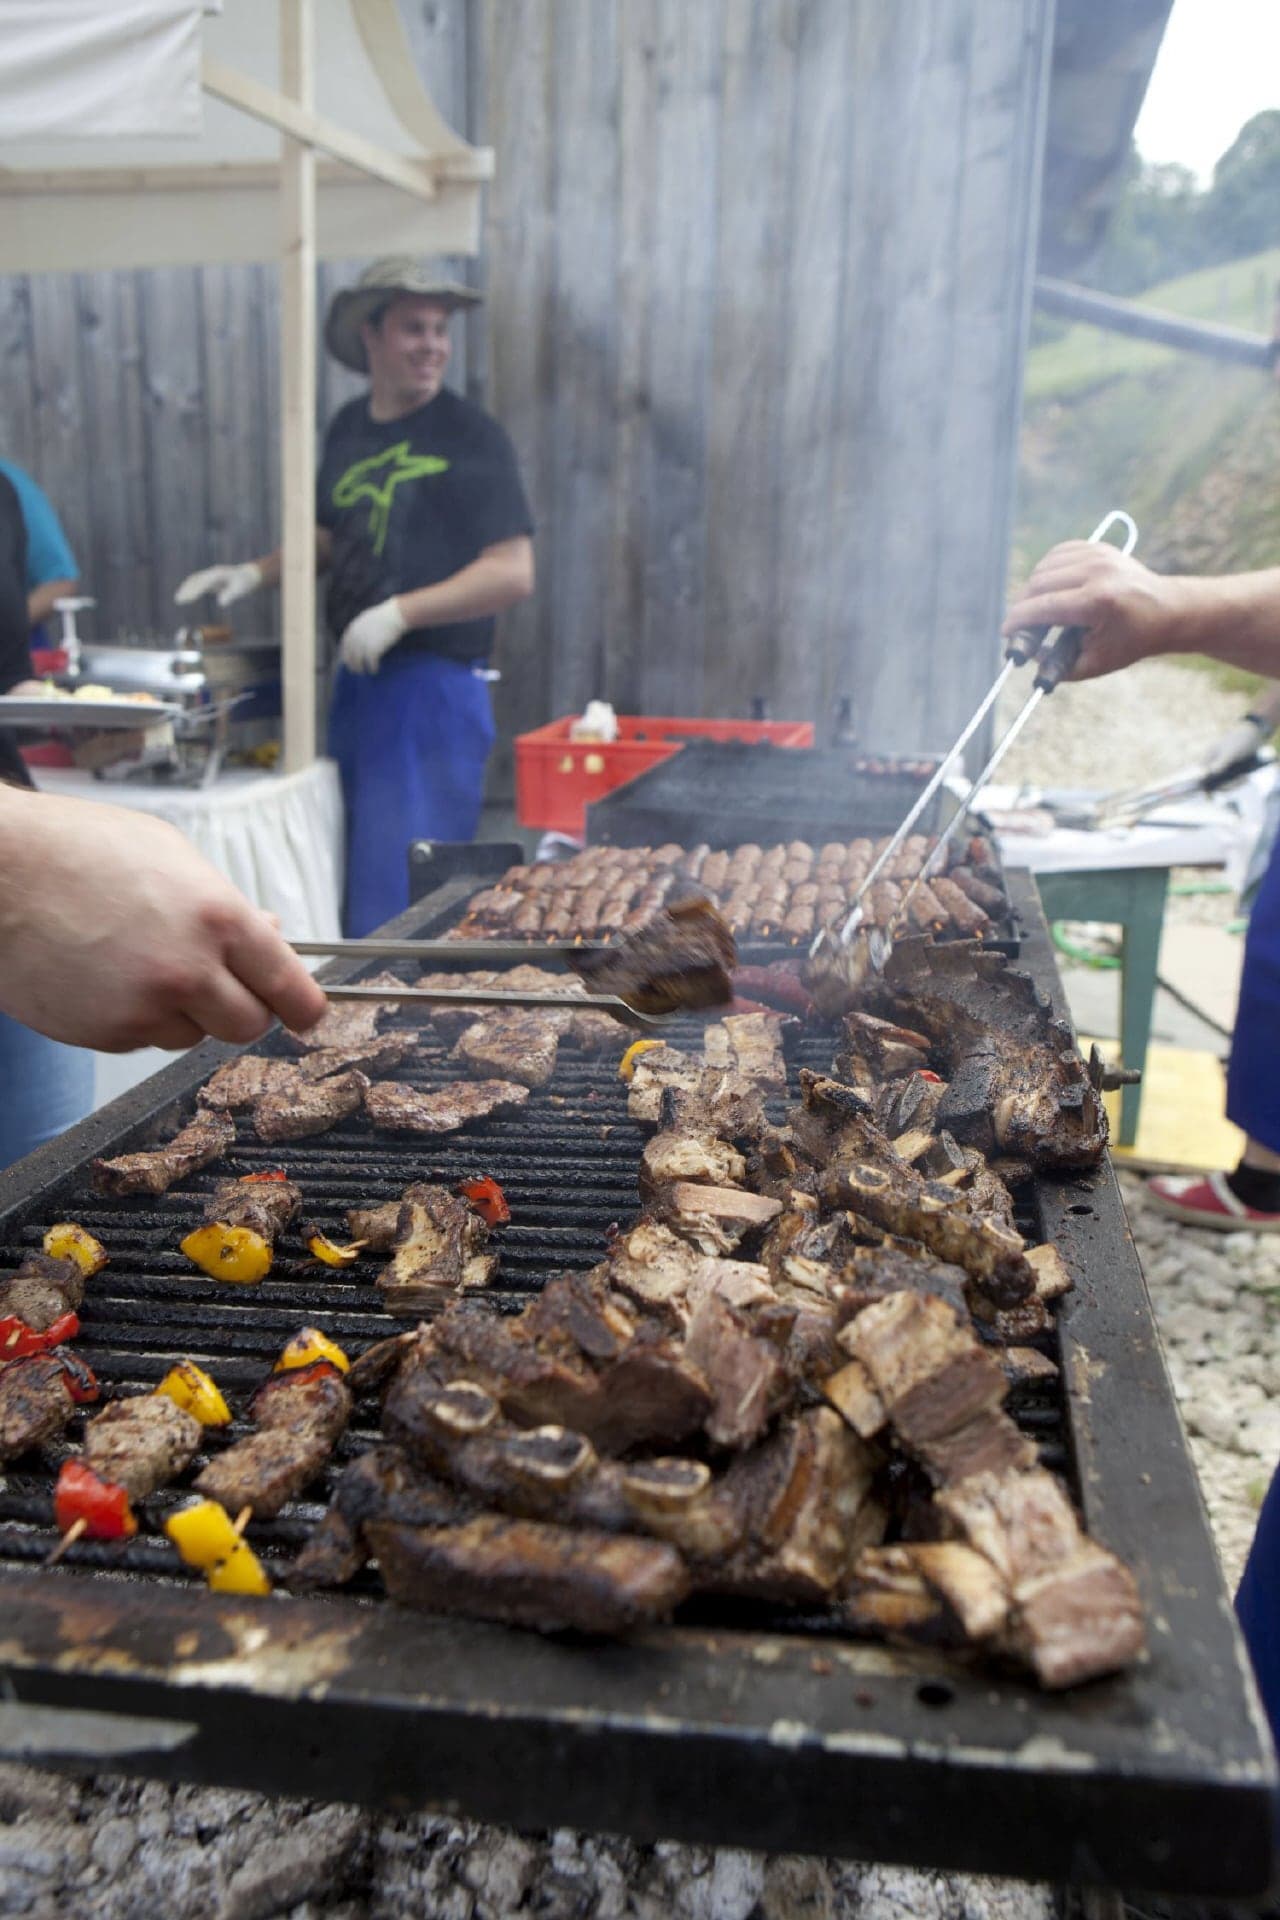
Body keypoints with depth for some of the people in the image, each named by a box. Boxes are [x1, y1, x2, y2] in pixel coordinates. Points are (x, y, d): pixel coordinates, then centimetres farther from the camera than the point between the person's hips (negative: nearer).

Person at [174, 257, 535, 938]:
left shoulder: (471, 436, -7)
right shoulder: (348, 429, 12)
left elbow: (513, 573, -15)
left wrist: (399, 612, -20)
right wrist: (253, 573, 10)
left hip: (435, 685, -7)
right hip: (356, 680, 7)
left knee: (406, 892, -6)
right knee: (352, 876, 14)